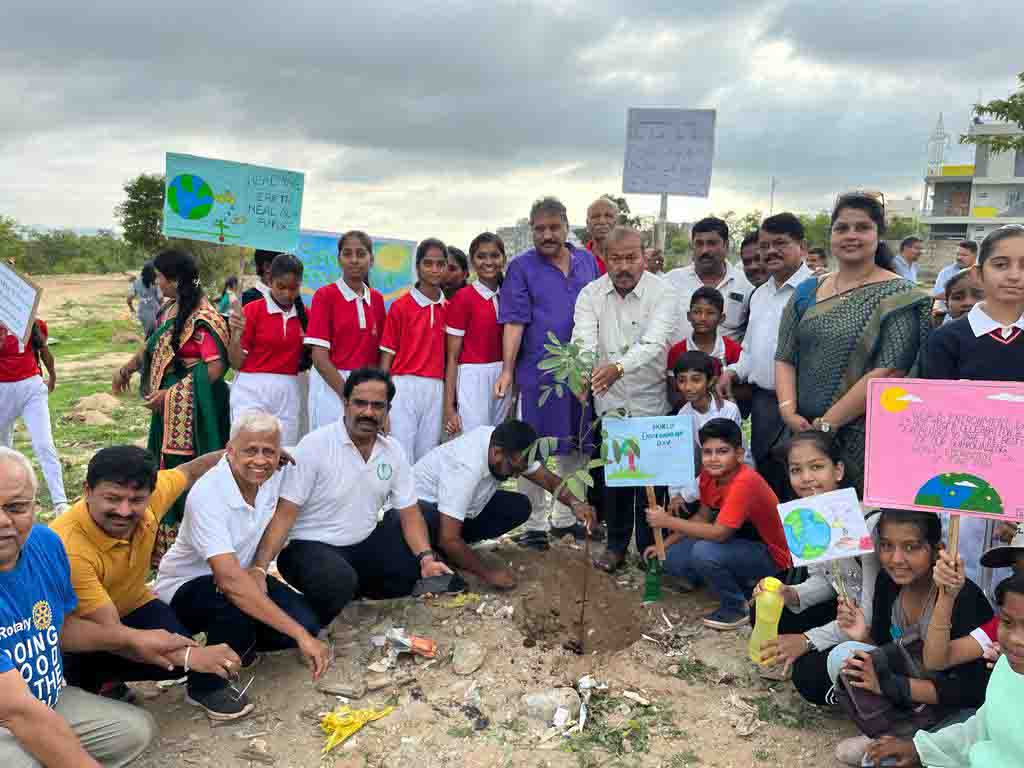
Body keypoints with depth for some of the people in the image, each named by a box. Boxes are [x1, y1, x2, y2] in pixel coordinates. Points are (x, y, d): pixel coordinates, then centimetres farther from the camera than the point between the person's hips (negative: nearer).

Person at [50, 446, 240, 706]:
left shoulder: (144, 497, -22)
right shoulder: (69, 548, -36)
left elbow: (188, 472, 2)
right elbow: (109, 632, -36)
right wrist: (189, 655, -44)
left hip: (132, 606, 5)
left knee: (178, 656, -21)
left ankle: (101, 677, 7)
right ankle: (78, 678, 0)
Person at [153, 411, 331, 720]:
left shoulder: (275, 474, -14)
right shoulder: (207, 495, -33)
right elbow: (230, 580, -42)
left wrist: (259, 570, -11)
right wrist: (300, 635, -46)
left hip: (242, 573, 6)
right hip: (185, 586, -6)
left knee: (306, 621, -15)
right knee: (240, 611, -37)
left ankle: (237, 643, 16)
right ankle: (205, 684, -7)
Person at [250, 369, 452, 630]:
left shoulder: (394, 451, -1)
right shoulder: (314, 445, -17)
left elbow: (409, 512, 0)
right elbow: (285, 513, -18)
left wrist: (427, 557, -17)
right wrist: (259, 568, -29)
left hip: (365, 543, 6)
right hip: (312, 545, -6)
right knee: (339, 582, -35)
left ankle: (354, 587, 6)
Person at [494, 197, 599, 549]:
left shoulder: (588, 262, 9)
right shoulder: (522, 267, -3)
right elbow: (514, 322, -8)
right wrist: (507, 370, -16)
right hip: (539, 371, -4)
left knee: (575, 447, 13)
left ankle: (565, 518, 28)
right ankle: (535, 524, 14)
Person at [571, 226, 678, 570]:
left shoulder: (662, 293, -9)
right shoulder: (590, 294, -1)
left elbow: (653, 344, -24)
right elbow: (583, 340, -15)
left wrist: (619, 367, -43)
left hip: (651, 401, -2)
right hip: (609, 402, 2)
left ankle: (650, 547, 23)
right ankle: (616, 544, 27)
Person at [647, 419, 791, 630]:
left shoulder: (744, 482, -30)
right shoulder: (709, 474, -5)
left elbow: (718, 533, -34)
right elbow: (702, 517, 8)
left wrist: (668, 521, -27)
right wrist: (664, 544, 1)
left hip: (771, 559, -8)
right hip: (740, 544, 8)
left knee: (704, 552, -32)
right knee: (671, 557, -2)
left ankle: (737, 607, -5)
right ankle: (744, 586, 9)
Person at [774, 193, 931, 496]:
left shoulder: (899, 296, -6)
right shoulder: (807, 291, 10)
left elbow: (889, 371, -15)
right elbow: (785, 358, 7)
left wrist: (827, 423, -16)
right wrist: (788, 410, -9)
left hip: (863, 439, -4)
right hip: (801, 432, 5)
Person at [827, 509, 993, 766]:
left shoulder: (964, 598, -26)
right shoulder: (888, 581, -9)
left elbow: (973, 690, -24)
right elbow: (883, 648, 2)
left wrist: (890, 685, -28)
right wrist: (865, 636, -21)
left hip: (958, 707, -5)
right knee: (843, 656, -17)